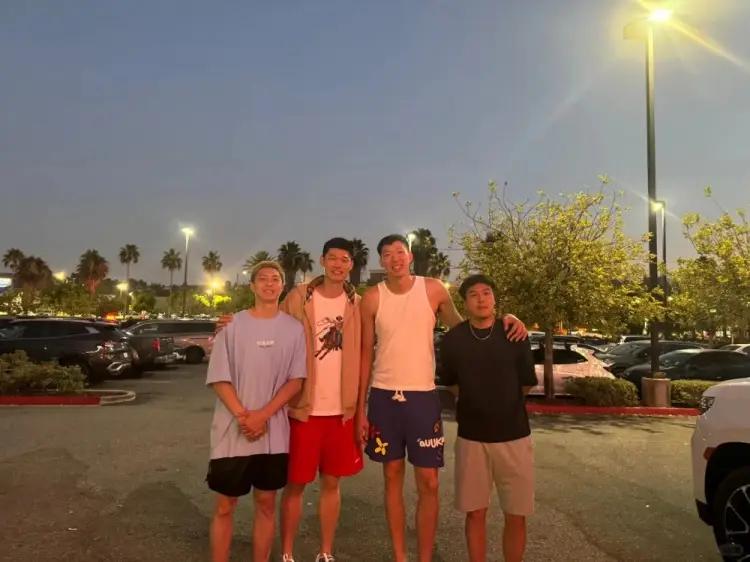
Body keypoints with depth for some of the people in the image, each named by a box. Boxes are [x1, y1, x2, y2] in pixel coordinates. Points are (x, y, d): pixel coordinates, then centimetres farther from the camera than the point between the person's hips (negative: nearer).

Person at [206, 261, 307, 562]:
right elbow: (219, 379, -3)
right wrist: (243, 416, -13)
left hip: (274, 433, 1)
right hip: (232, 432, -1)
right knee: (224, 506, 7)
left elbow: (295, 381, 0)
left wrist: (262, 416, -11)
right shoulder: (233, 325, -2)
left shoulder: (293, 328, 2)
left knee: (266, 503, 12)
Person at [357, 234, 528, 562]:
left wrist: (502, 318, -6)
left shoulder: (433, 290, -1)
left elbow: (460, 328, 12)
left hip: (423, 396, 0)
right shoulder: (372, 298, -2)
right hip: (384, 396, 1)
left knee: (428, 483, 3)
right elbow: (366, 354, 3)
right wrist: (360, 408, 1)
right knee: (393, 479, 11)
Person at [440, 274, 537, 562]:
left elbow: (526, 385, 6)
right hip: (471, 437, 0)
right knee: (475, 513, 10)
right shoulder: (452, 339, -3)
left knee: (516, 516, 8)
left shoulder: (515, 336, -5)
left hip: (514, 436, 0)